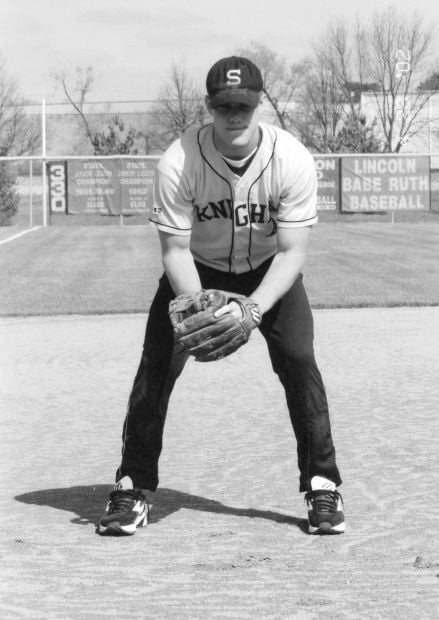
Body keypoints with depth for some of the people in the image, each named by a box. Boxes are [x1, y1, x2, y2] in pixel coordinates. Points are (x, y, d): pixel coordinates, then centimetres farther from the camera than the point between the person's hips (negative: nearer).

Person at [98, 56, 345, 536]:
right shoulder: (177, 163, -28)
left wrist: (254, 307, -38)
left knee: (299, 360, -13)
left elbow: (292, 253, -23)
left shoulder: (292, 159, -27)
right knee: (156, 364, -9)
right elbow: (175, 249, -21)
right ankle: (132, 488, 5)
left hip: (269, 271, 0)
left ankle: (322, 486, 1)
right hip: (196, 269, 0)